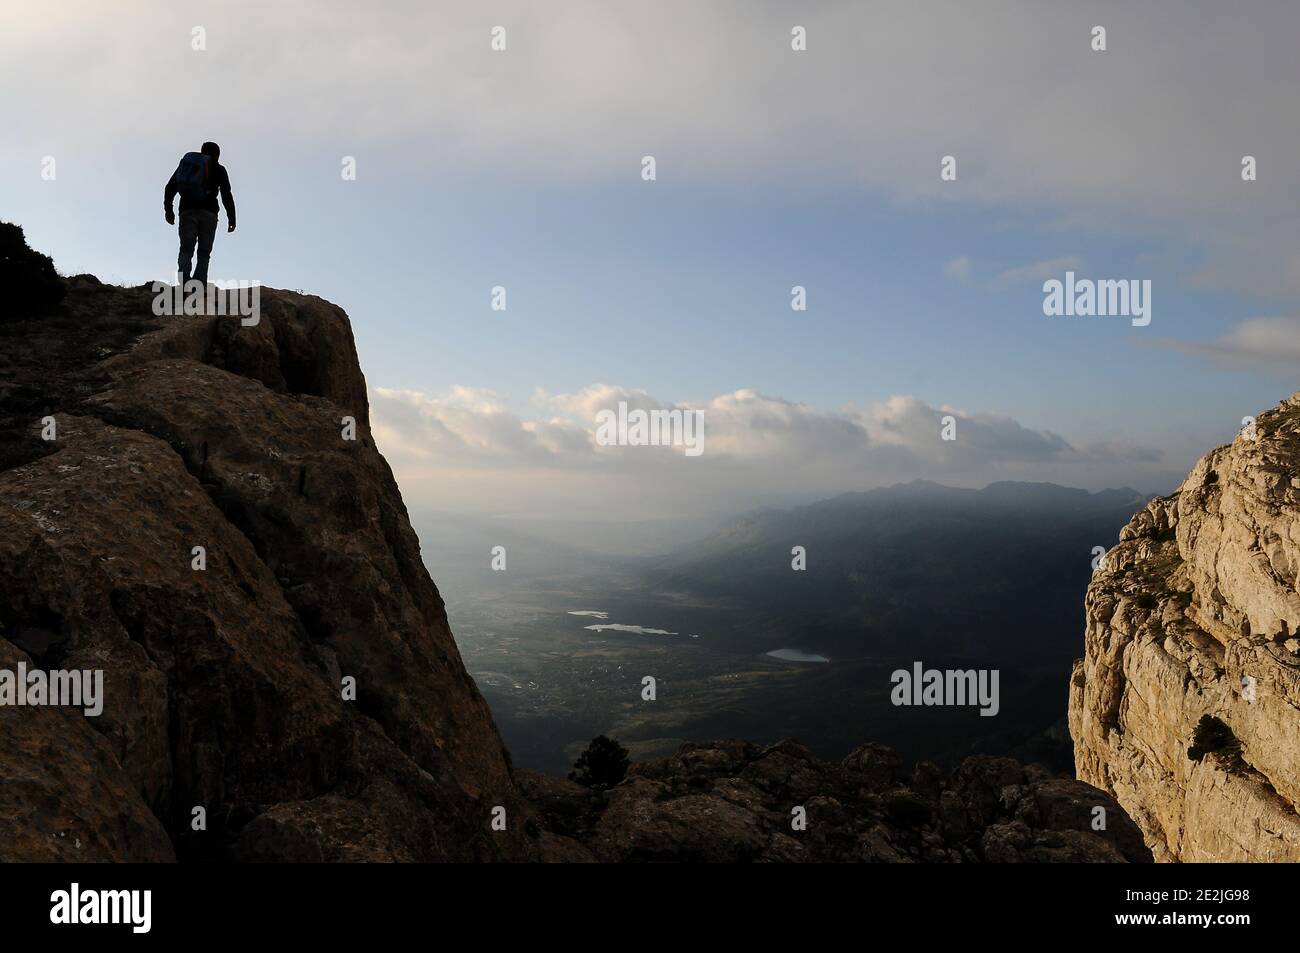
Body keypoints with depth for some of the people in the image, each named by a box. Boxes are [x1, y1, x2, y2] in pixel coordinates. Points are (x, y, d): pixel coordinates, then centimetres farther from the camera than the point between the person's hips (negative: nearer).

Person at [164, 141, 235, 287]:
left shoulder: (185, 163, 20)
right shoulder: (218, 169, 11)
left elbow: (170, 187, 12)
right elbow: (226, 195, 0)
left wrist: (168, 209, 13)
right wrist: (232, 219, 0)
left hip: (187, 212, 2)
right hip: (208, 213, -2)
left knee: (186, 250, -1)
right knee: (204, 253, -1)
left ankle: (184, 284, -22)